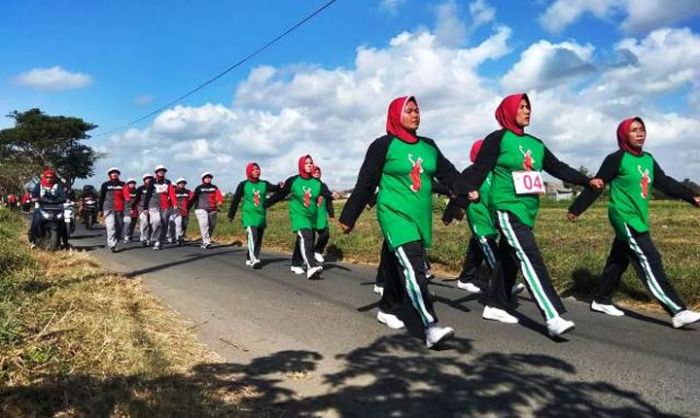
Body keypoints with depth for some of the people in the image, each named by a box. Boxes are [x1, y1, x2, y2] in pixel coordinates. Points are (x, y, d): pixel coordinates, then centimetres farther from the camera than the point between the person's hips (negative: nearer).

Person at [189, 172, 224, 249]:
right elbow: (193, 199, 9)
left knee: (211, 227, 8)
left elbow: (219, 195, -7)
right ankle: (206, 242, -25)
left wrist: (220, 201, -28)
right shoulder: (199, 188, 8)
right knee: (204, 225, -20)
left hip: (212, 210, 3)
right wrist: (188, 208, 8)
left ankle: (204, 242, 23)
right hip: (201, 209, -3)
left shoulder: (215, 188, 11)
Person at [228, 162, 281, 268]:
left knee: (258, 239, 9)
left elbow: (275, 188, -10)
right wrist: (231, 215, 10)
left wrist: (280, 187, -34)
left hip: (261, 216, 4)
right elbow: (235, 200, 6)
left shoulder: (264, 184, 7)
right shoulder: (243, 185, 1)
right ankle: (254, 260, -27)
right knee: (253, 236, -22)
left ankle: (249, 258, 25)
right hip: (249, 215, -4)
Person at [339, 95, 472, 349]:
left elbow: (447, 172, 2)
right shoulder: (383, 146, -4)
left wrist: (466, 190, -18)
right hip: (395, 214, -6)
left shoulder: (428, 146, 12)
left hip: (421, 217, 6)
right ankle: (431, 328, -22)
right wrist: (348, 218, -3)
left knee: (401, 265, 15)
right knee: (413, 268, -17)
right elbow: (365, 184, -4)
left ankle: (386, 309, 35)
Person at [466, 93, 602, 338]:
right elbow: (479, 171, -9)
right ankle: (554, 318, -19)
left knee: (509, 259, 12)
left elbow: (558, 168, 13)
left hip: (527, 210, 7)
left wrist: (587, 181, 3)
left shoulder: (535, 144, 15)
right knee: (531, 260, -15)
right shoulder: (497, 139, -5)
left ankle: (494, 306, 25)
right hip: (507, 209, -7)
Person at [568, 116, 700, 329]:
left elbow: (666, 183, 15)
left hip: (638, 220, 8)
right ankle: (678, 312, -14)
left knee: (618, 261, 15)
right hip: (625, 219, -8)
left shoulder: (648, 160, 12)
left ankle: (602, 301, 27)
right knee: (651, 262, -12)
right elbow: (595, 186, -9)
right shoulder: (616, 159, -10)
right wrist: (575, 209, -6)